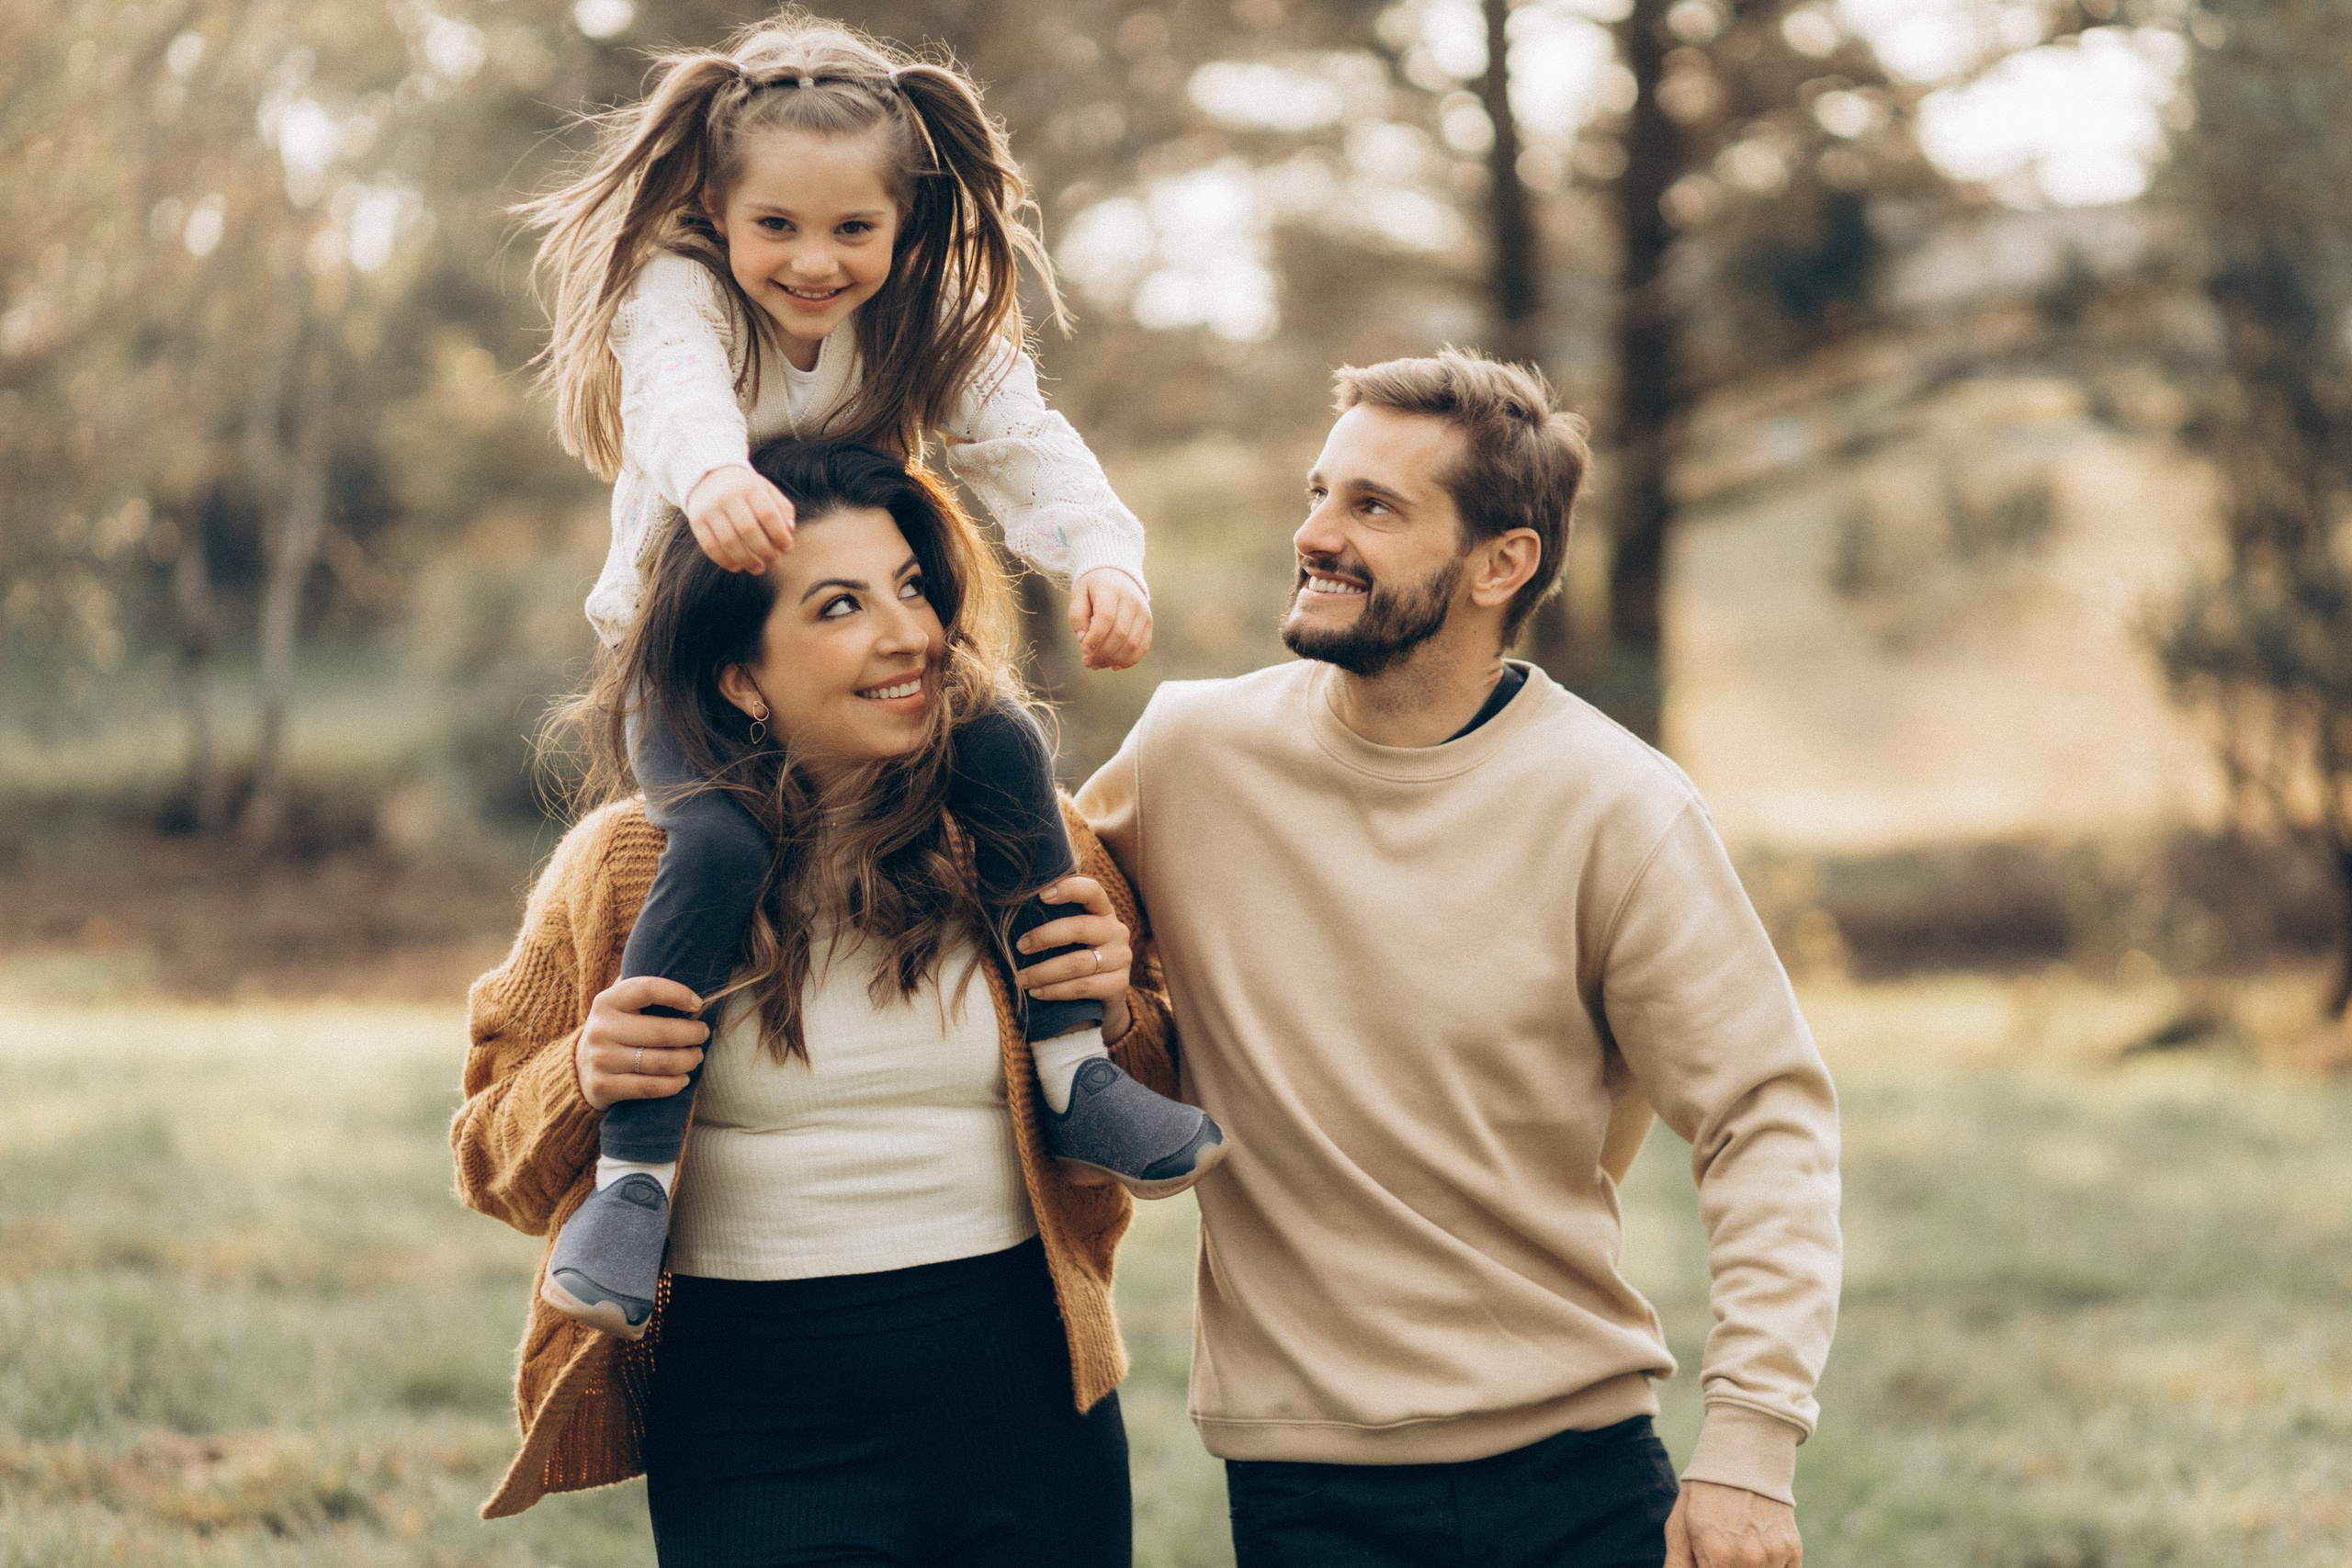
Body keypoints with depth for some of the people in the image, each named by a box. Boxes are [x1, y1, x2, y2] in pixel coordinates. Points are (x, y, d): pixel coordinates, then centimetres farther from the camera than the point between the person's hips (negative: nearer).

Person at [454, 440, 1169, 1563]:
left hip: (1030, 1419, 2)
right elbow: (494, 1163, 6)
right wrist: (585, 1081, -15)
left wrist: (1113, 1024, -8)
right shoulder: (629, 868, -3)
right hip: (760, 1449, -2)